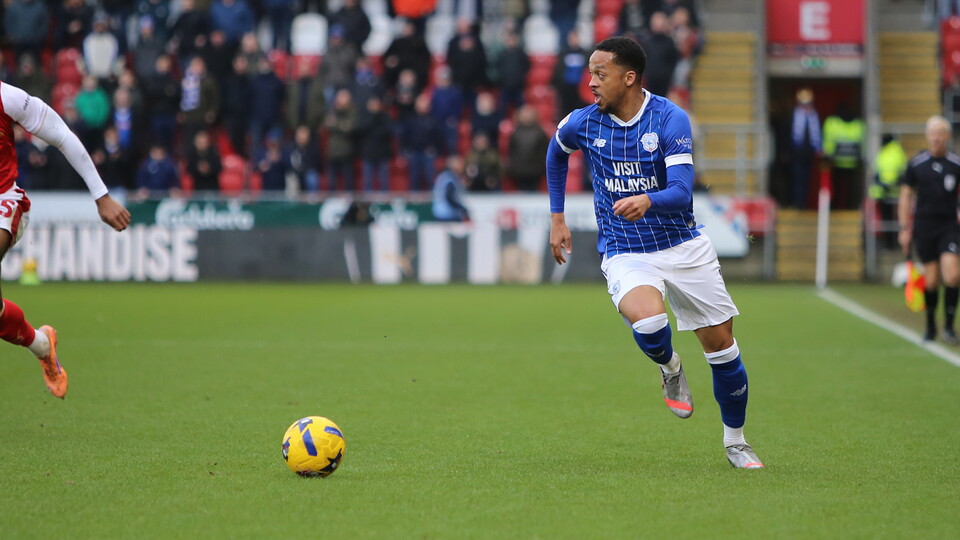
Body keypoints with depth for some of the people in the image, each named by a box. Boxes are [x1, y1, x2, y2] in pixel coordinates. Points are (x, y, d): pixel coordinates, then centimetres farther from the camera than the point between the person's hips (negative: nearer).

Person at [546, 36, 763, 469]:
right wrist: (557, 217, 18)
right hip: (625, 255, 0)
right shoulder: (583, 123, -5)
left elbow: (681, 193, -24)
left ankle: (735, 442, 26)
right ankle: (670, 369, 4)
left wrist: (647, 200, -46)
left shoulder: (670, 119, -14)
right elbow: (556, 153, 20)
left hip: (684, 248, 0)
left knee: (721, 346, 3)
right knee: (648, 321, -32)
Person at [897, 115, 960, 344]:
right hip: (924, 228, 1)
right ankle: (930, 327, 18)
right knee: (931, 280, 0)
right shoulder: (916, 164, 2)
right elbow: (906, 196, 8)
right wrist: (904, 229, 4)